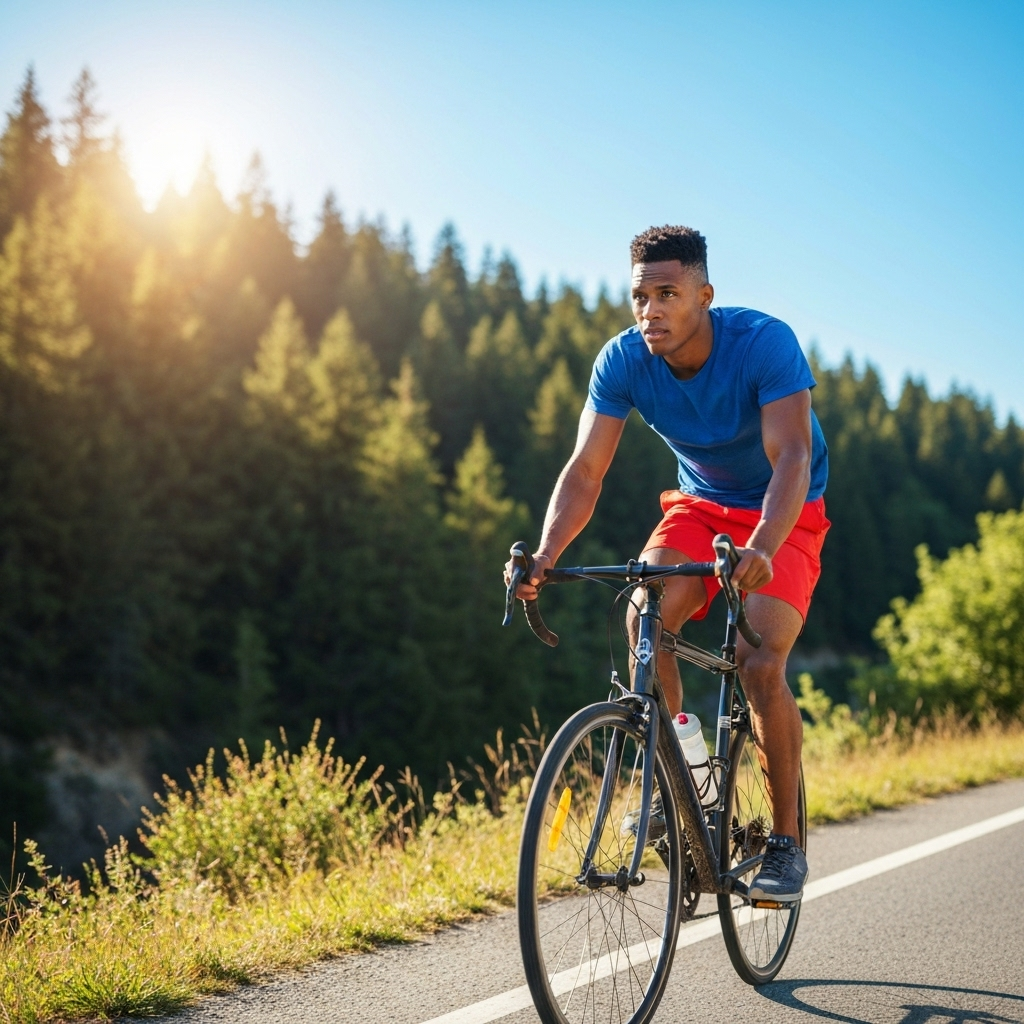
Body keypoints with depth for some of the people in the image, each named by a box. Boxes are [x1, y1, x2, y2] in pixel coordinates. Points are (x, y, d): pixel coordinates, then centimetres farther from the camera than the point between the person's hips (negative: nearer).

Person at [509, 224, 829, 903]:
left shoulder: (765, 343, -28)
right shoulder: (624, 361, -17)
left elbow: (792, 457, -38)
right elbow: (585, 471, -20)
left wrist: (761, 548, -56)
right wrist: (546, 554, -37)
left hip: (785, 516, -4)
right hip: (699, 504, 4)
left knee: (761, 667, -22)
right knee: (643, 617, -25)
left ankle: (787, 842, -4)